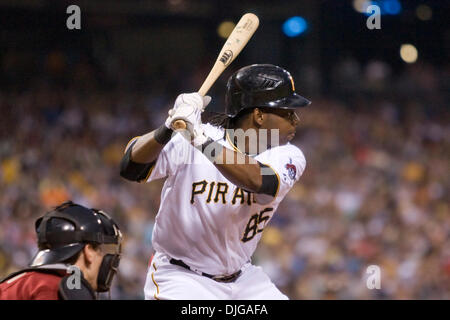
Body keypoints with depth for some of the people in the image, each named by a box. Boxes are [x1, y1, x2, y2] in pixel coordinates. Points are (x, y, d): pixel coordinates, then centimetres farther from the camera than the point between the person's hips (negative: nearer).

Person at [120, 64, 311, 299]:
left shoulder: (288, 156, -8)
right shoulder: (186, 141, -16)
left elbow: (257, 181, -30)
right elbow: (131, 167, -28)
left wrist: (201, 139, -43)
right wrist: (168, 129, -46)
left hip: (243, 278, 5)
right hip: (180, 278, -5)